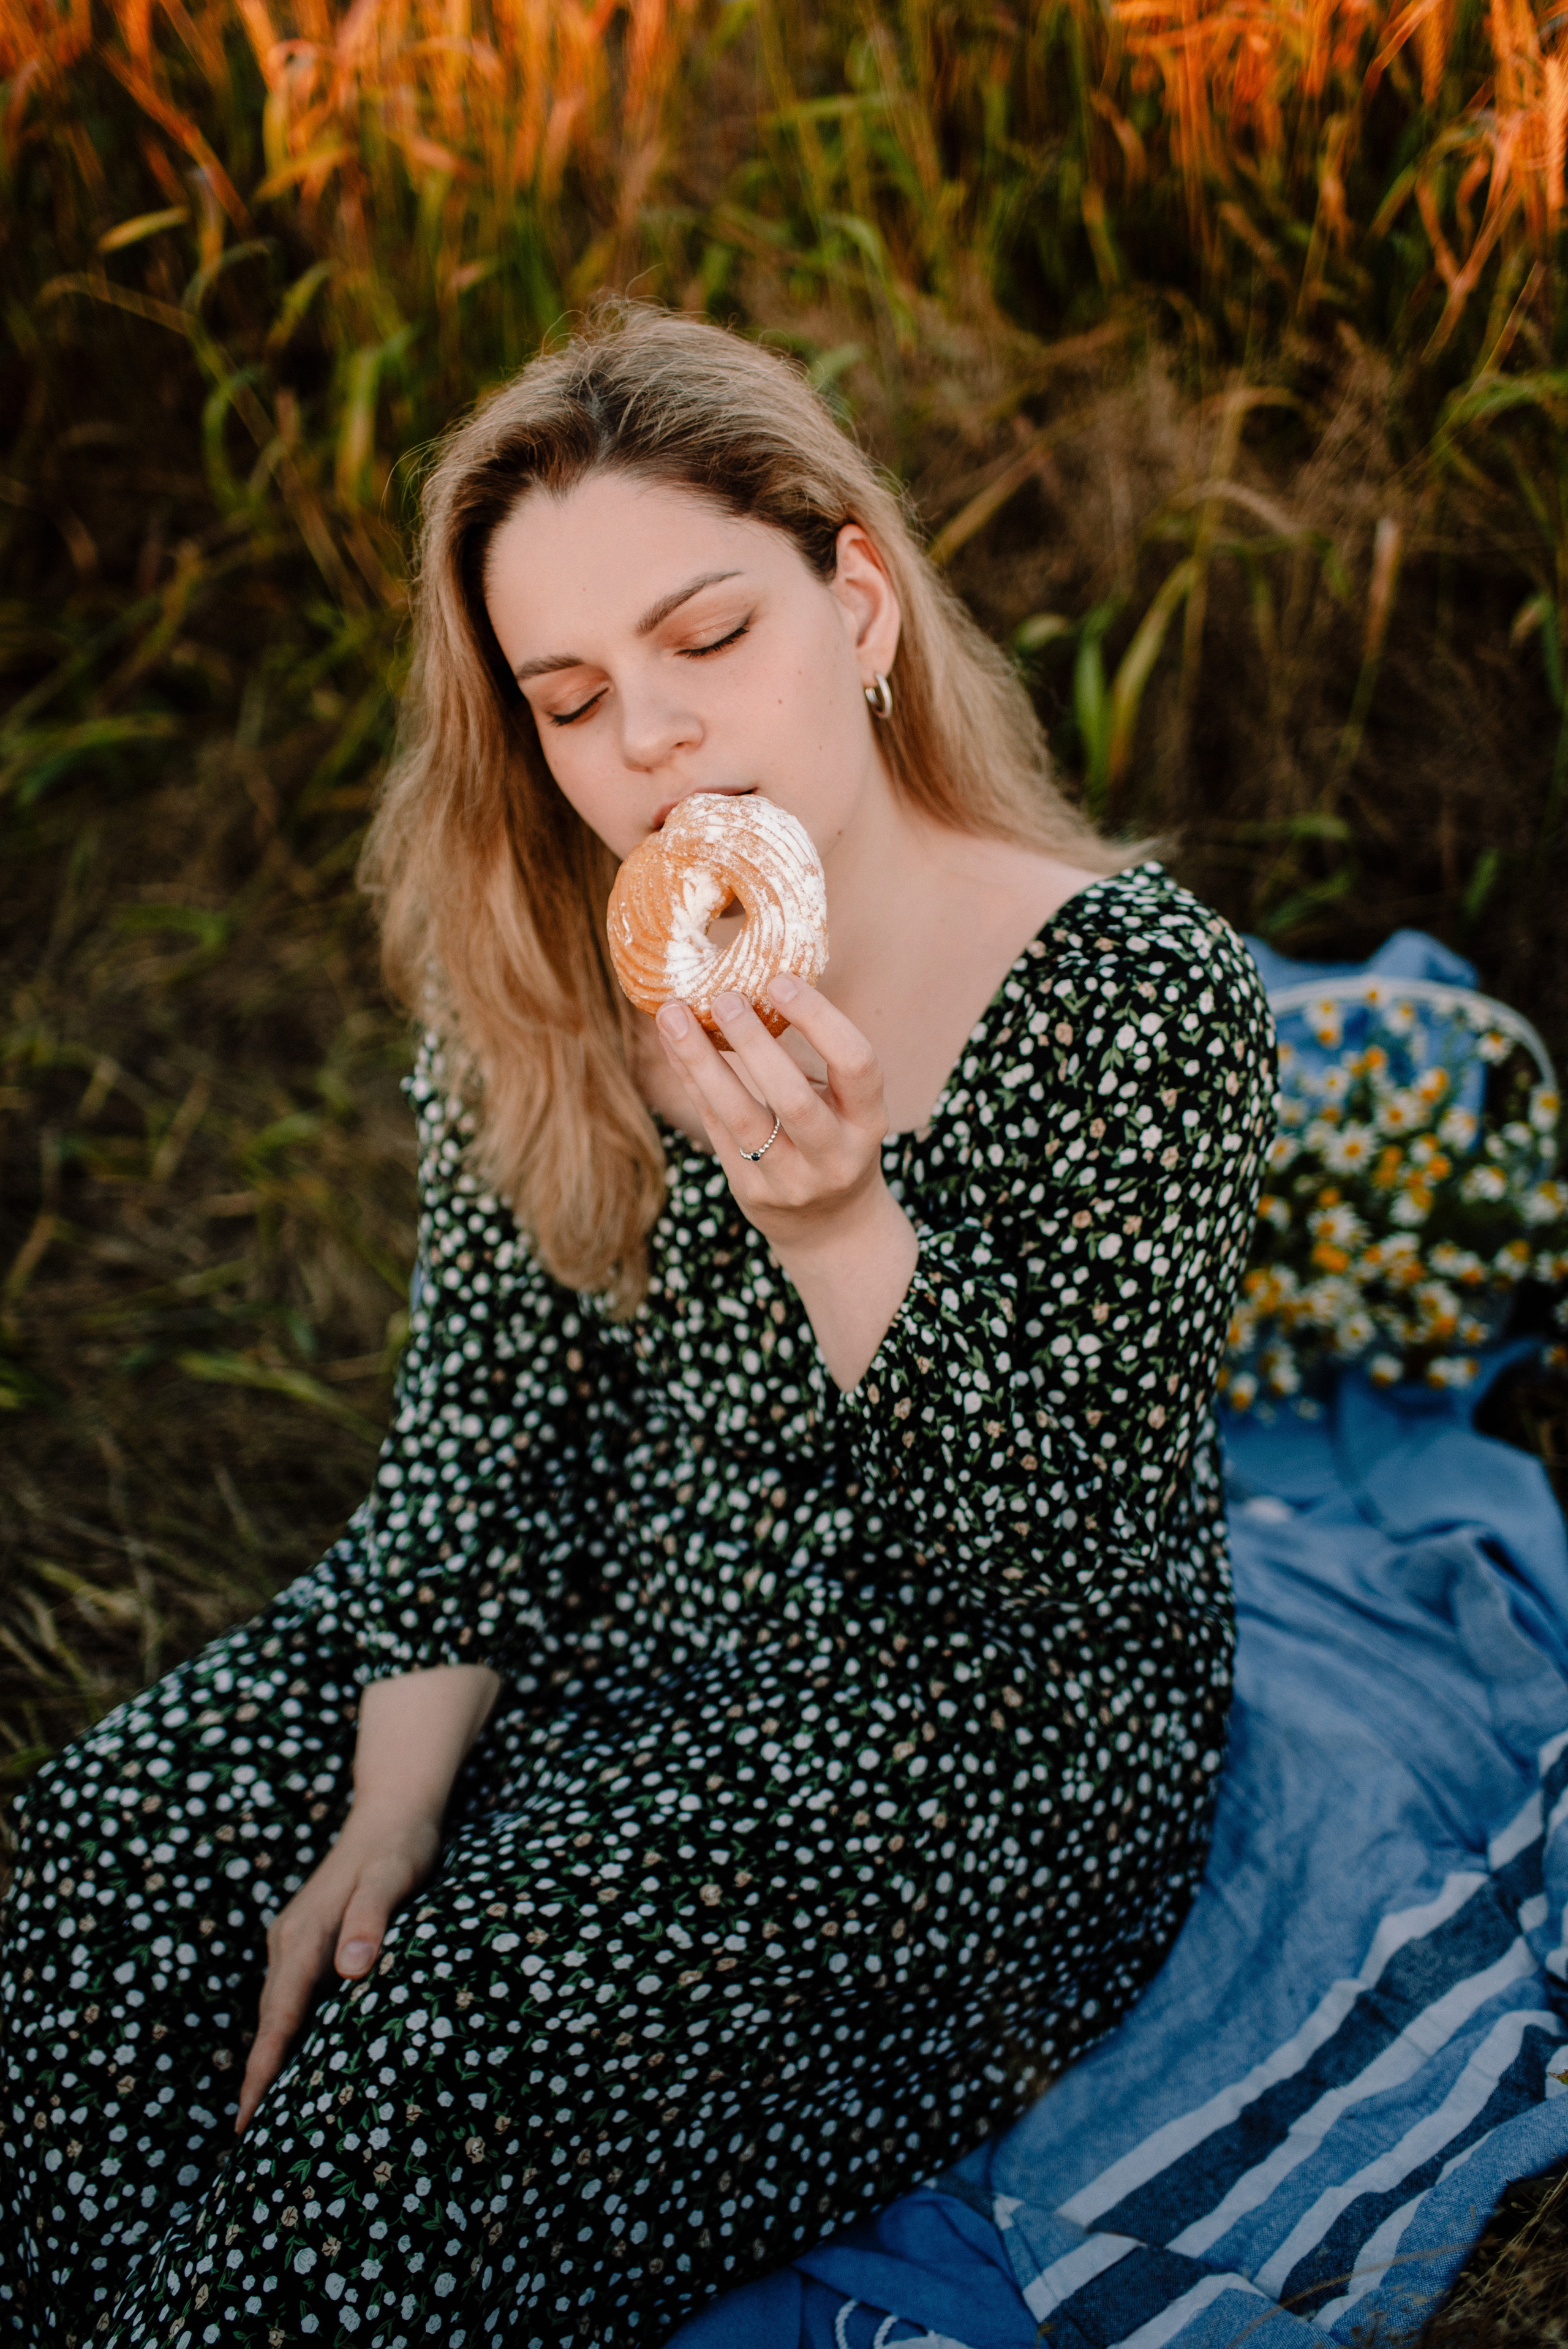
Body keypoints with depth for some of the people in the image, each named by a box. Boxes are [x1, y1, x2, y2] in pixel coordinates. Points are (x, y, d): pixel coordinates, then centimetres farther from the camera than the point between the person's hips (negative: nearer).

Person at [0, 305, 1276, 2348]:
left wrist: (834, 1219, -32)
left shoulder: (1147, 1001, -17)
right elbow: (478, 1430, -1)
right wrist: (392, 1809, -12)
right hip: (598, 1640, 5)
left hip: (983, 1737, -4)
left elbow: (1052, 1557, -17)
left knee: (465, 2075, -25)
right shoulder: (544, 983, -2)